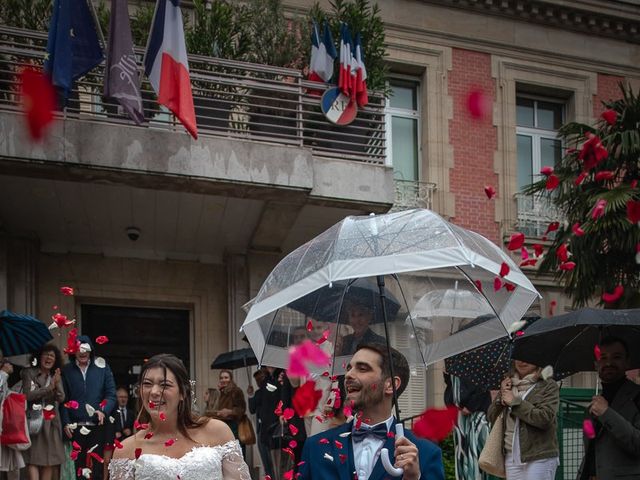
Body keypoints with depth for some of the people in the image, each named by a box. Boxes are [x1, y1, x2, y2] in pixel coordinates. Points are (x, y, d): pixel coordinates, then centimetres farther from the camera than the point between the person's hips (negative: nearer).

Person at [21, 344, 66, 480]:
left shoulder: (56, 377, 12)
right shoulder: (28, 373, 1)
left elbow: (61, 398, 0)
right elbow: (28, 395, -11)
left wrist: (57, 385, -19)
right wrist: (49, 388, -16)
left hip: (51, 423, 4)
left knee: (49, 461, 1)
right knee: (32, 460, -11)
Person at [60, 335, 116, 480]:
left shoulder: (102, 368, 5)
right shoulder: (66, 371, 5)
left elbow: (111, 394, 4)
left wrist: (104, 411, -13)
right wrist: (66, 423, -5)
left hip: (98, 426, 0)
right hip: (75, 427, 0)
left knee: (97, 466, 1)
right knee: (78, 465, 6)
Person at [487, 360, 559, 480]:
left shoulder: (548, 385, -1)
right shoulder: (508, 384, 14)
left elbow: (545, 418, -15)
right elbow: (491, 418, 13)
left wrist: (515, 402, -10)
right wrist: (501, 397, -4)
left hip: (540, 458, -5)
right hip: (511, 457, 5)